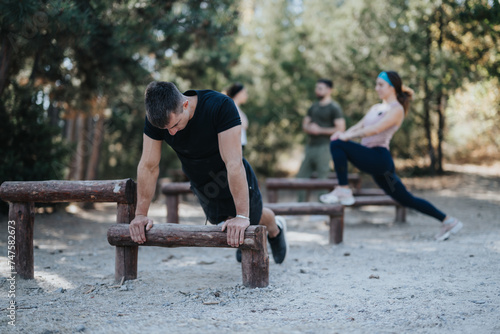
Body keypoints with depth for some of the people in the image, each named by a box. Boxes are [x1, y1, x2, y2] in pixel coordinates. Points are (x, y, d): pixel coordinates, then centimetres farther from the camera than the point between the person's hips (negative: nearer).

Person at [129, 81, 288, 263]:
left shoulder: (221, 106, -39)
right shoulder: (156, 118, -27)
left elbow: (233, 163, -42)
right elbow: (148, 166, -20)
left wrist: (242, 216, -43)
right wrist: (141, 214, -20)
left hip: (237, 184, -3)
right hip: (202, 187, 3)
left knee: (254, 219, 21)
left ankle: (276, 228, 56)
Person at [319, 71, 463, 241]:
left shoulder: (397, 109, -4)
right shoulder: (376, 108, 22)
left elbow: (375, 129, -18)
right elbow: (359, 126, 12)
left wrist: (347, 136, -19)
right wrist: (343, 133, -8)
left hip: (379, 158, -9)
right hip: (372, 161, 9)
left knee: (338, 145, -20)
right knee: (406, 199, 10)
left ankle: (343, 190, -16)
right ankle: (447, 220, 16)